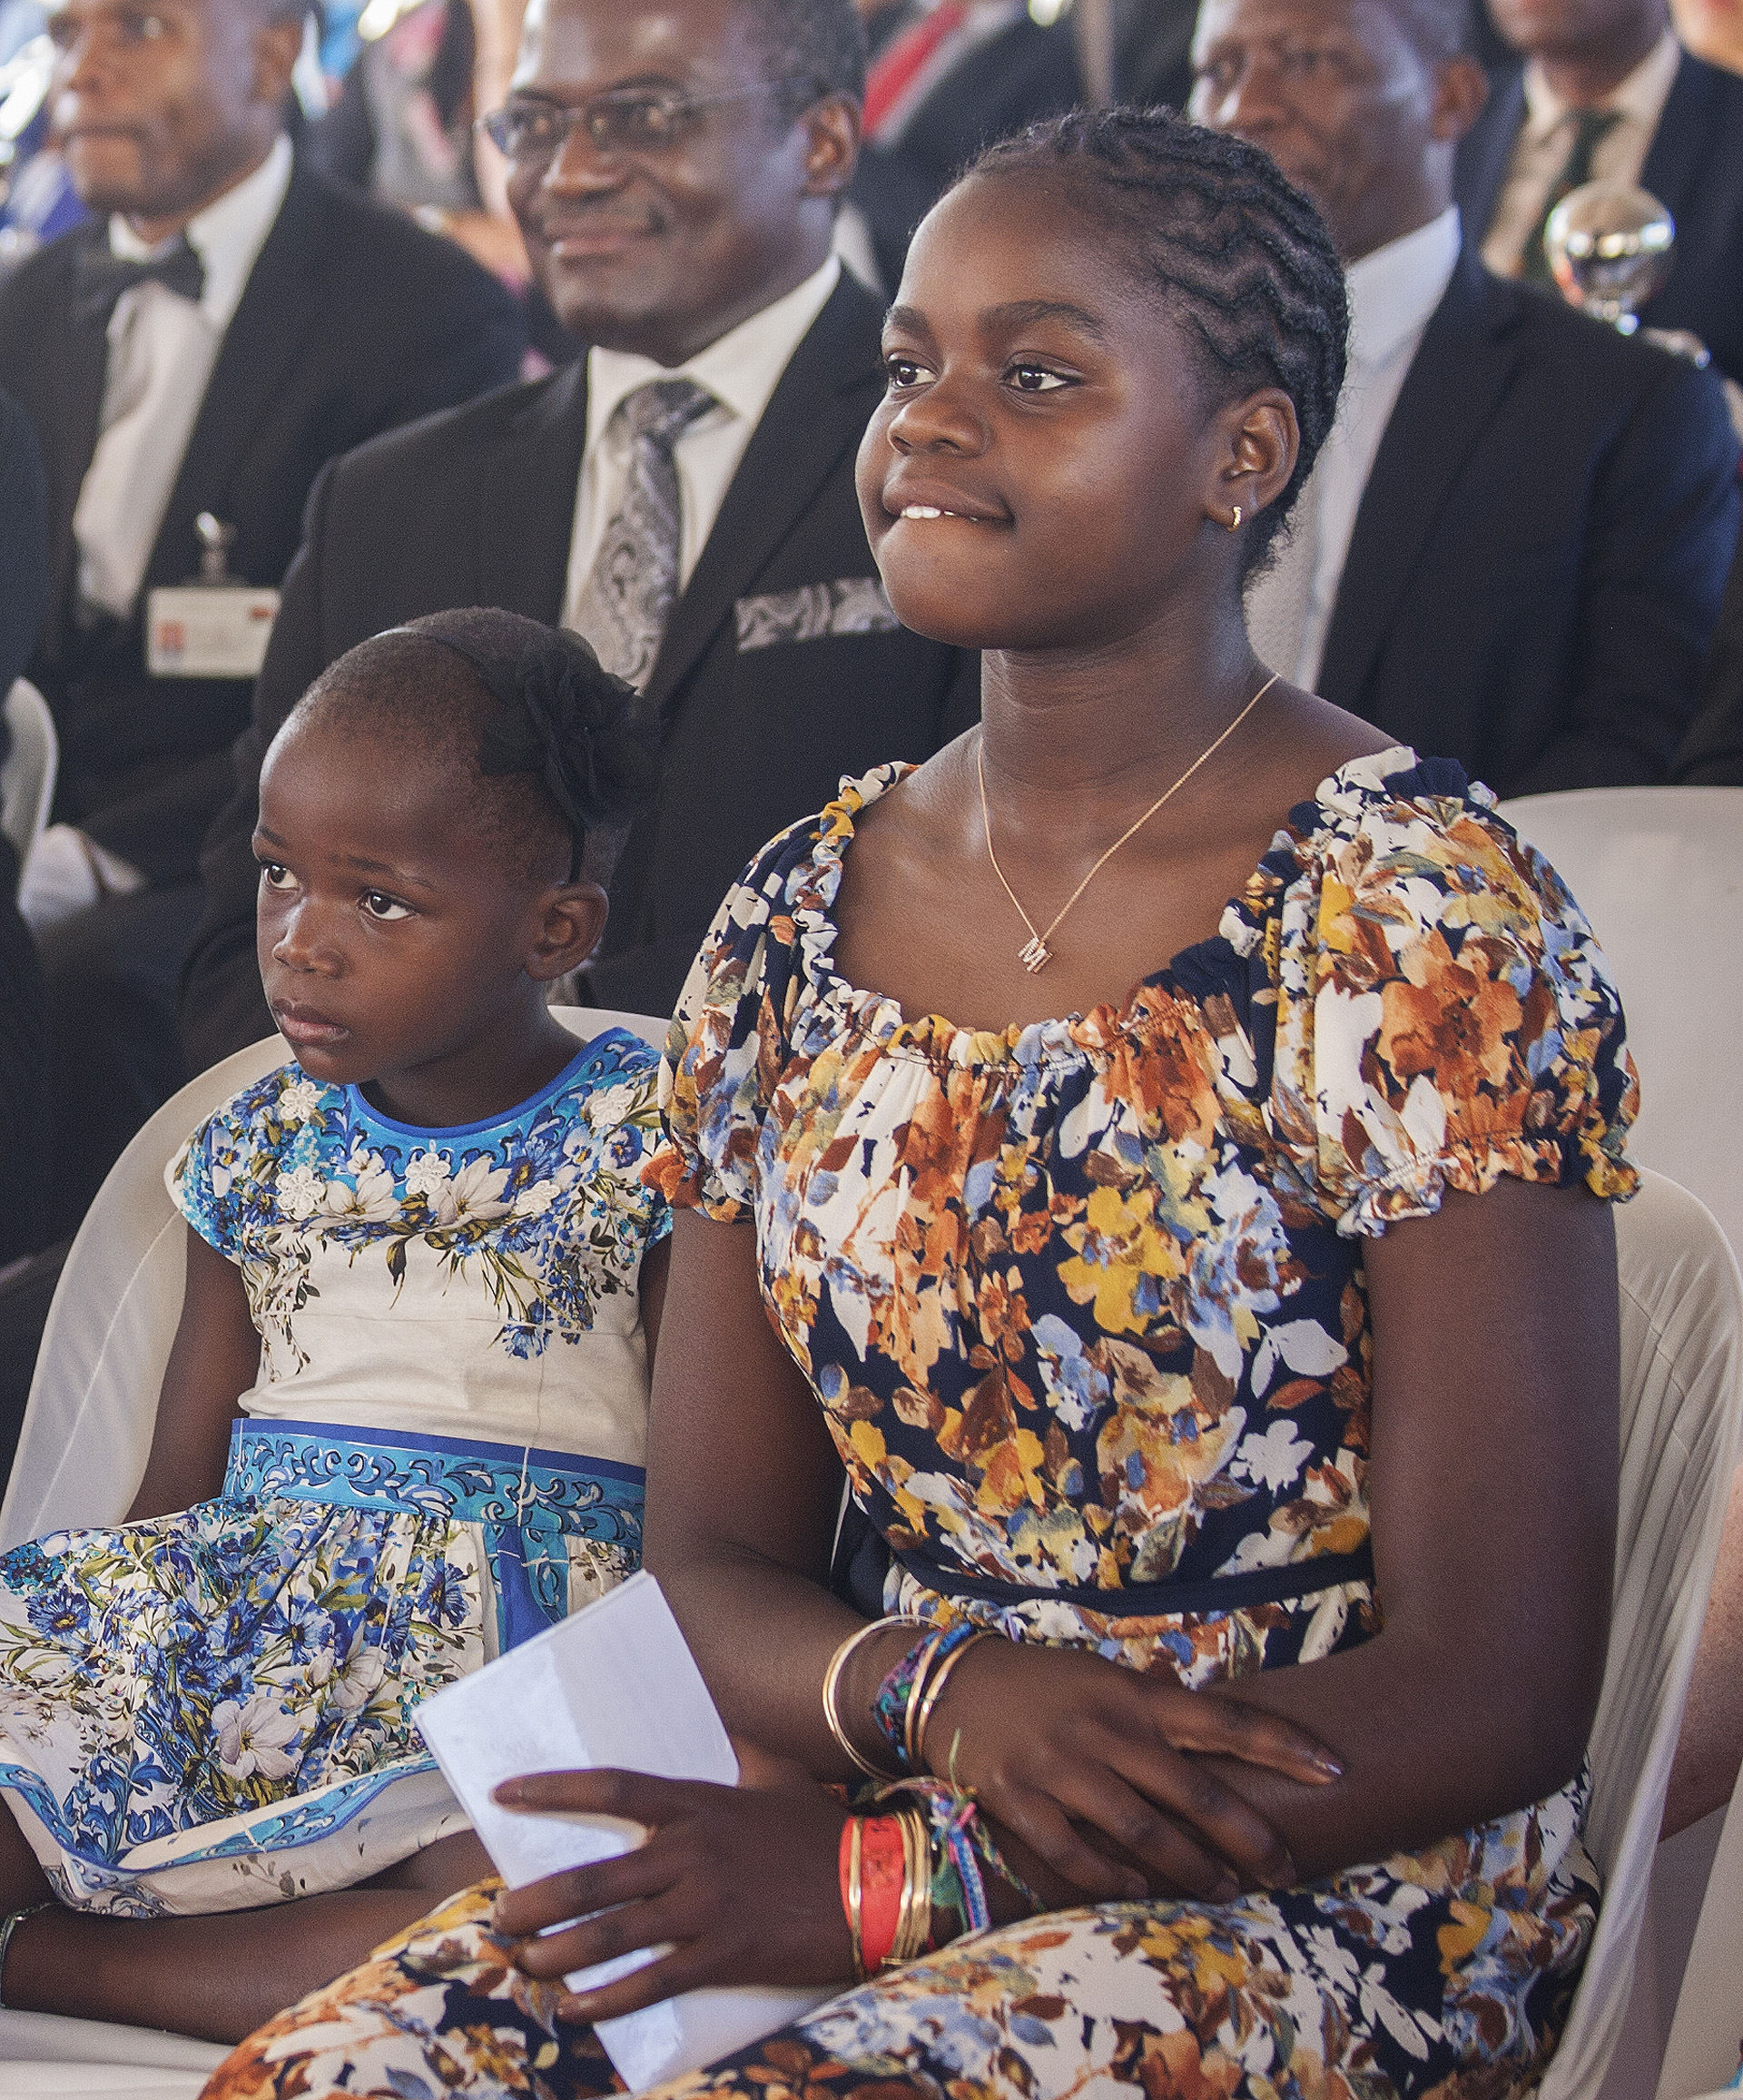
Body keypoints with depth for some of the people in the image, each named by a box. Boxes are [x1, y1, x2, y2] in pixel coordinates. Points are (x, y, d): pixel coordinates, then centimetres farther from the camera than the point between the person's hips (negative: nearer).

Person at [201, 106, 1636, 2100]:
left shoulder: (1423, 918, -9)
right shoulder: (789, 923, 7)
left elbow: (1493, 1691, -12)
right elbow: (710, 1561, 10)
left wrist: (888, 1877, -18)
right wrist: (945, 1692, -13)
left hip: (1327, 1903, -4)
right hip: (876, 1794, 4)